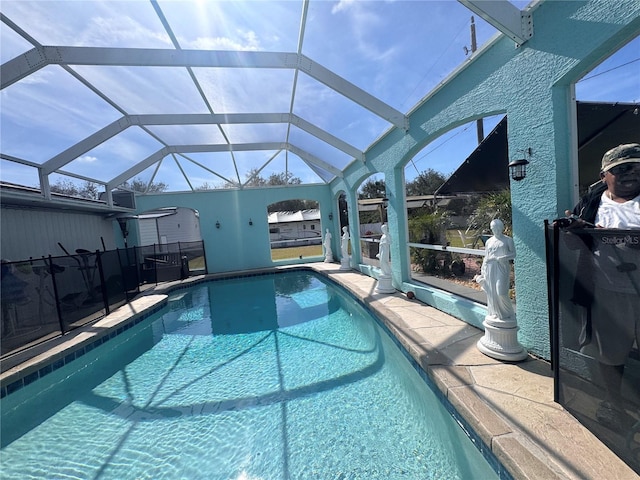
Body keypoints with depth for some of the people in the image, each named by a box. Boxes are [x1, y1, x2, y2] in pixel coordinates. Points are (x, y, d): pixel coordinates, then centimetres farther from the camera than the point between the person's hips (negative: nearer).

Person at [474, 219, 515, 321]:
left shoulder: (508, 240, 5)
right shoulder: (489, 241, 13)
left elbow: (514, 254, 1)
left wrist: (502, 258, -17)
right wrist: (482, 271, 12)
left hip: (502, 268, -3)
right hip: (490, 268, 3)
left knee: (501, 292, -9)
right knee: (491, 292, 4)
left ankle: (508, 313, 13)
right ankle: (495, 313, 18)